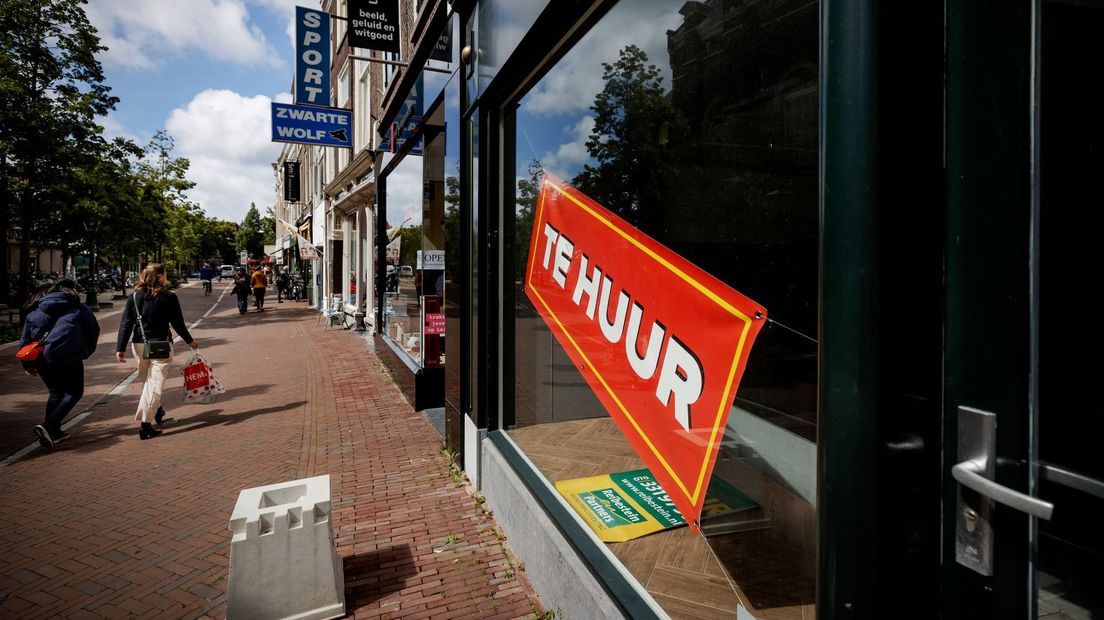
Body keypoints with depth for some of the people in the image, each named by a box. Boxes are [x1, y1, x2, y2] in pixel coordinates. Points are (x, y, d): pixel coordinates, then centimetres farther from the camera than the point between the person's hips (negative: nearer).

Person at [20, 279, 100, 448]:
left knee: (55, 393, 21)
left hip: (41, 357, 5)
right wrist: (86, 352, 17)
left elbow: (25, 337, 16)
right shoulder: (76, 308, 7)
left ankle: (54, 432, 23)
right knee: (74, 392, 5)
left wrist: (27, 364, 21)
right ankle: (48, 426, -12)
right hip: (67, 356, -5)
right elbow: (93, 330, 3)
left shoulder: (35, 309, 17)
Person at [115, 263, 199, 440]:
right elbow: (178, 324, -4)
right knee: (155, 384, -2)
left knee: (146, 382, 22)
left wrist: (120, 348, 0)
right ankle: (145, 424, -6)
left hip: (139, 346, 5)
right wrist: (190, 341, 11)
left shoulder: (134, 296, 1)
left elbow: (126, 324, -2)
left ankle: (157, 411, 39)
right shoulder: (169, 297, -9)